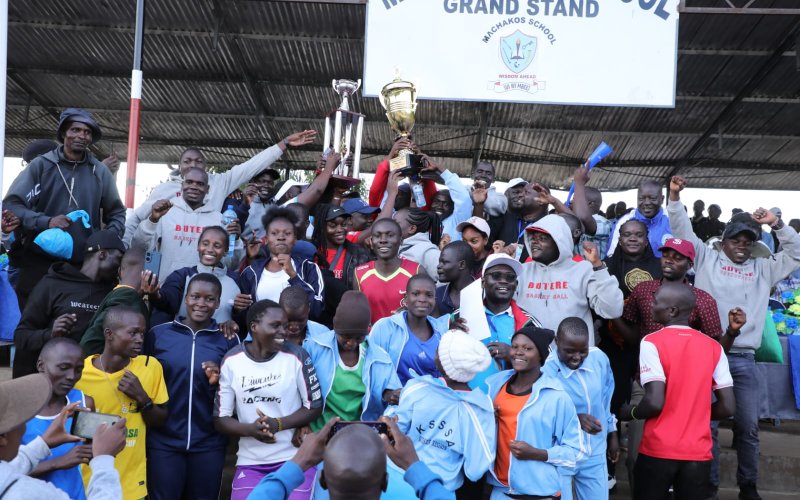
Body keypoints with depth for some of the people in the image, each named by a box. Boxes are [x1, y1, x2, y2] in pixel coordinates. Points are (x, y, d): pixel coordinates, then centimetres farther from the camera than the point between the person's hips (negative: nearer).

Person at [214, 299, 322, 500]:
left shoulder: (296, 356, -8)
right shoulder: (231, 361, -3)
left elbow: (314, 406, -2)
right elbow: (220, 419, 1)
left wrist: (278, 424, -16)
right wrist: (251, 429, -18)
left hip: (296, 458, -1)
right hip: (250, 462, 1)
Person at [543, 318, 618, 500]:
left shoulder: (599, 358, -6)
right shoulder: (544, 369, -23)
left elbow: (606, 401, 9)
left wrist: (612, 434, 17)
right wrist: (575, 419, -35)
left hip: (595, 454, 5)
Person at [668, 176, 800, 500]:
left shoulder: (762, 269, 18)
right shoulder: (707, 259, 10)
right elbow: (684, 231, 6)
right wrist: (675, 198, -4)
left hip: (743, 359, 3)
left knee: (749, 426, 8)